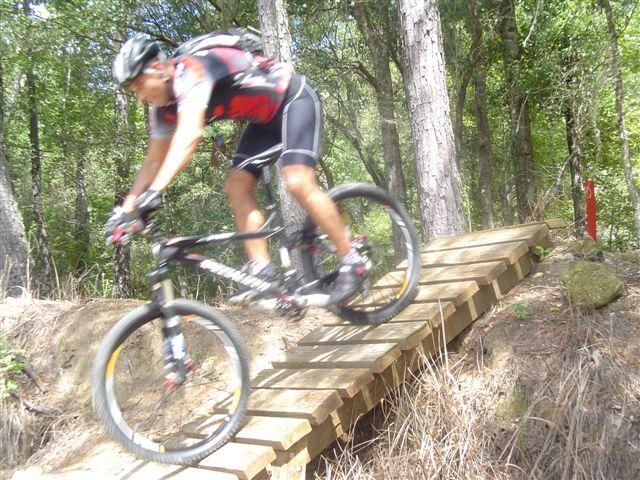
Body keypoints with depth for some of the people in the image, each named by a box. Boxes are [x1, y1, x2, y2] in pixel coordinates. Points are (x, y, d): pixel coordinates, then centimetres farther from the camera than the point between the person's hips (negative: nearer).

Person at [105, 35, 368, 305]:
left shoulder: (189, 72, -28)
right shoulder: (163, 108, -1)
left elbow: (190, 133, -44)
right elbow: (153, 162, 5)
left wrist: (155, 190, -50)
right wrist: (125, 209, -2)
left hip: (295, 99, -9)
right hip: (265, 118, 9)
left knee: (298, 184, -25)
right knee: (236, 188, -7)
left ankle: (351, 262, -13)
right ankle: (263, 272, -6)